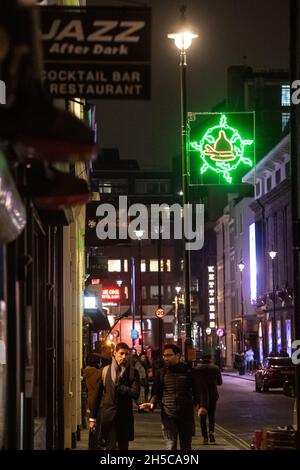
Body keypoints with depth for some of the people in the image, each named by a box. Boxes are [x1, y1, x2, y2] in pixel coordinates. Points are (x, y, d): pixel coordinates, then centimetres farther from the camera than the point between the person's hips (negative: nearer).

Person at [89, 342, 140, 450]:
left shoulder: (132, 372, 1)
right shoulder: (105, 370, 5)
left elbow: (135, 393, -10)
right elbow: (98, 395, 7)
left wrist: (119, 387, -10)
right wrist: (93, 417, 6)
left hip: (124, 416, 0)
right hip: (107, 416, 0)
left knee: (123, 446, 9)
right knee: (110, 447, -1)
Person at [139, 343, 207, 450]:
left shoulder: (188, 372, 2)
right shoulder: (162, 373, 5)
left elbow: (198, 390, 1)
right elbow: (156, 392, 7)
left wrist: (202, 405, -16)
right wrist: (152, 403, -15)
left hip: (186, 416, 0)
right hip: (169, 416, 0)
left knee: (186, 446, 11)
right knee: (171, 446, -7)